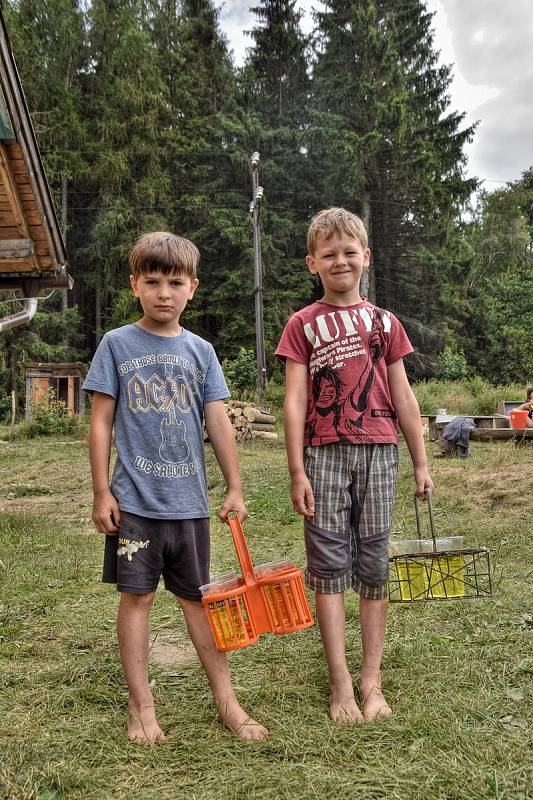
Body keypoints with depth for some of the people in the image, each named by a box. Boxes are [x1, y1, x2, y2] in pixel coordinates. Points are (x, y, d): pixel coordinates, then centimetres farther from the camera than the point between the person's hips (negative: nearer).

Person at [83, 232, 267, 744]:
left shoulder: (200, 351, 6)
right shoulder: (117, 345, -2)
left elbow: (218, 422, 5)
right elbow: (101, 422, -1)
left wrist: (235, 489, 2)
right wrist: (102, 493, -5)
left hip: (189, 499, 3)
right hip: (134, 499, -2)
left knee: (198, 598, 12)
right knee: (136, 596, 5)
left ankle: (225, 700, 23)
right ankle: (140, 706, 20)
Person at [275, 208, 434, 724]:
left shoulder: (384, 322, 12)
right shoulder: (303, 324, 5)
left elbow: (403, 397, 12)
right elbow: (294, 400, -1)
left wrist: (421, 463, 10)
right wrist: (297, 471, -7)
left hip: (379, 452, 2)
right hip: (324, 453, -2)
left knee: (374, 565, 7)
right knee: (329, 565, 0)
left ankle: (371, 680, 17)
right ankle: (340, 684, 10)